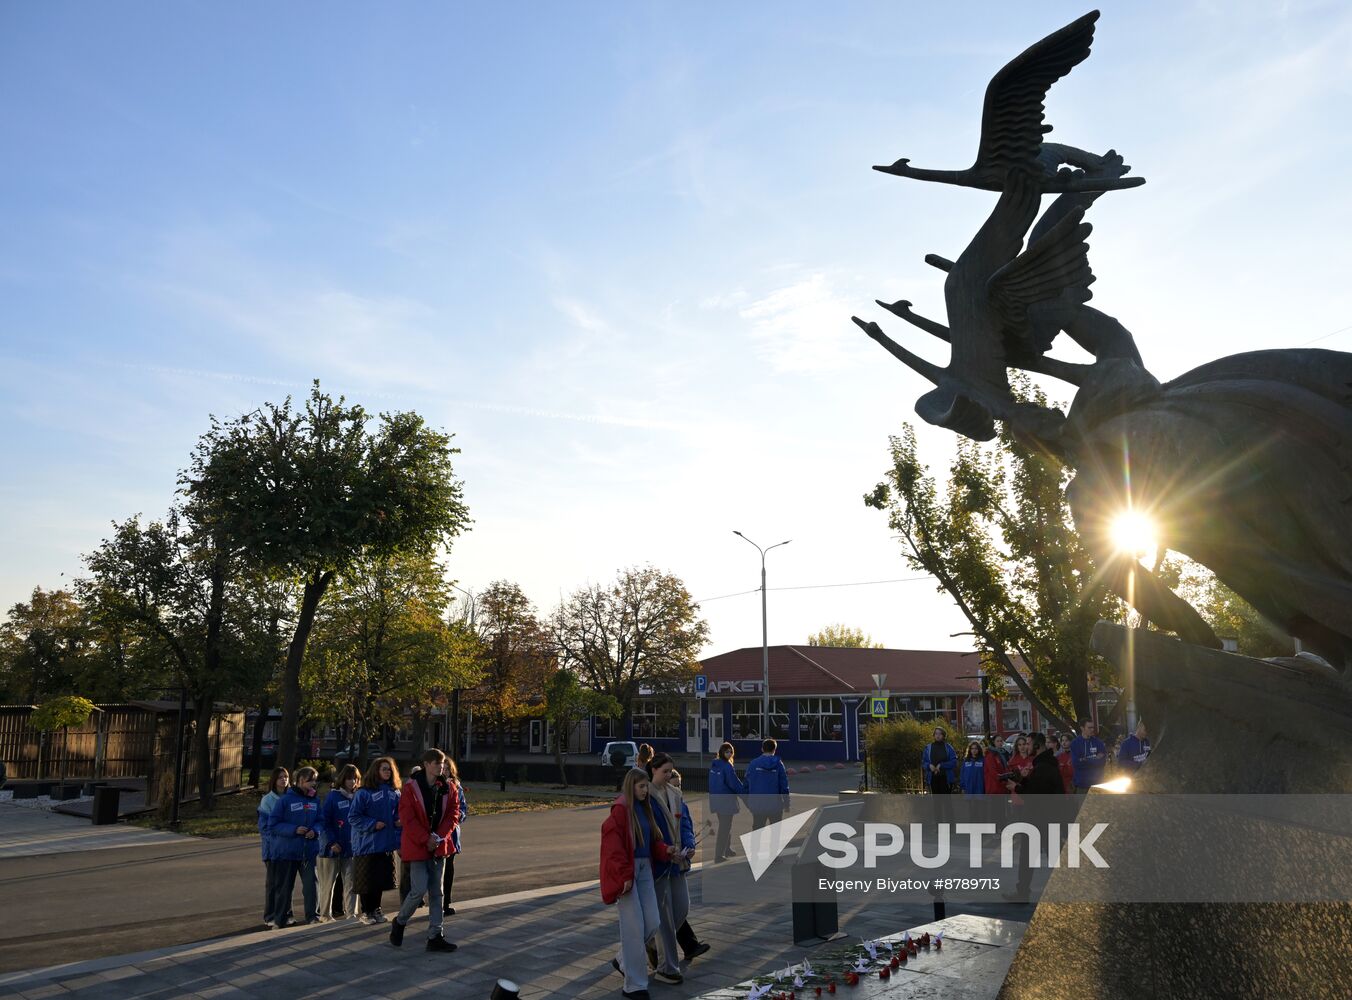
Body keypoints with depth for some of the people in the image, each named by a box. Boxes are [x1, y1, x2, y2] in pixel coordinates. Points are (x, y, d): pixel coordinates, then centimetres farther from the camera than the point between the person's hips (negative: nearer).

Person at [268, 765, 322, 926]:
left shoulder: (315, 800, 5)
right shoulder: (285, 800, -8)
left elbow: (320, 820, 13)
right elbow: (273, 824, -7)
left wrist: (315, 831, -8)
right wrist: (294, 830, -17)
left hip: (309, 851, 3)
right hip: (287, 850, -2)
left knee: (311, 884, -7)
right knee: (284, 887, 8)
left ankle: (312, 916, 4)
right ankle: (280, 919, 22)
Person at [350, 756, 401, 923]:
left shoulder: (394, 793, 6)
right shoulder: (364, 793, -11)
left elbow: (398, 813, 18)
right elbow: (353, 816, -11)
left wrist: (398, 821, -3)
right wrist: (373, 824, -17)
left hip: (387, 844, 5)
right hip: (367, 844, -5)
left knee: (382, 878, 10)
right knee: (367, 881, 3)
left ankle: (376, 909, 25)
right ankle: (366, 912, 17)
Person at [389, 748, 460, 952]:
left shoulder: (447, 787, 3)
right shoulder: (410, 787, -12)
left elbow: (453, 813, 3)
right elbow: (407, 818, -14)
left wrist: (440, 836, -11)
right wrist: (425, 839, -17)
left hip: (439, 846, 5)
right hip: (417, 846, -5)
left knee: (436, 892, 8)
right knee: (419, 889, -9)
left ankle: (435, 937, 13)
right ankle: (399, 922, 18)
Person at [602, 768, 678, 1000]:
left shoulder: (645, 808, 11)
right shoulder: (620, 810, -14)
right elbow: (613, 846, -17)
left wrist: (665, 850, -1)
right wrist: (624, 876, -19)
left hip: (644, 869, 8)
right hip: (626, 872, -8)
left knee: (653, 923, 5)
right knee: (634, 927, -5)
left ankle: (623, 960, 29)